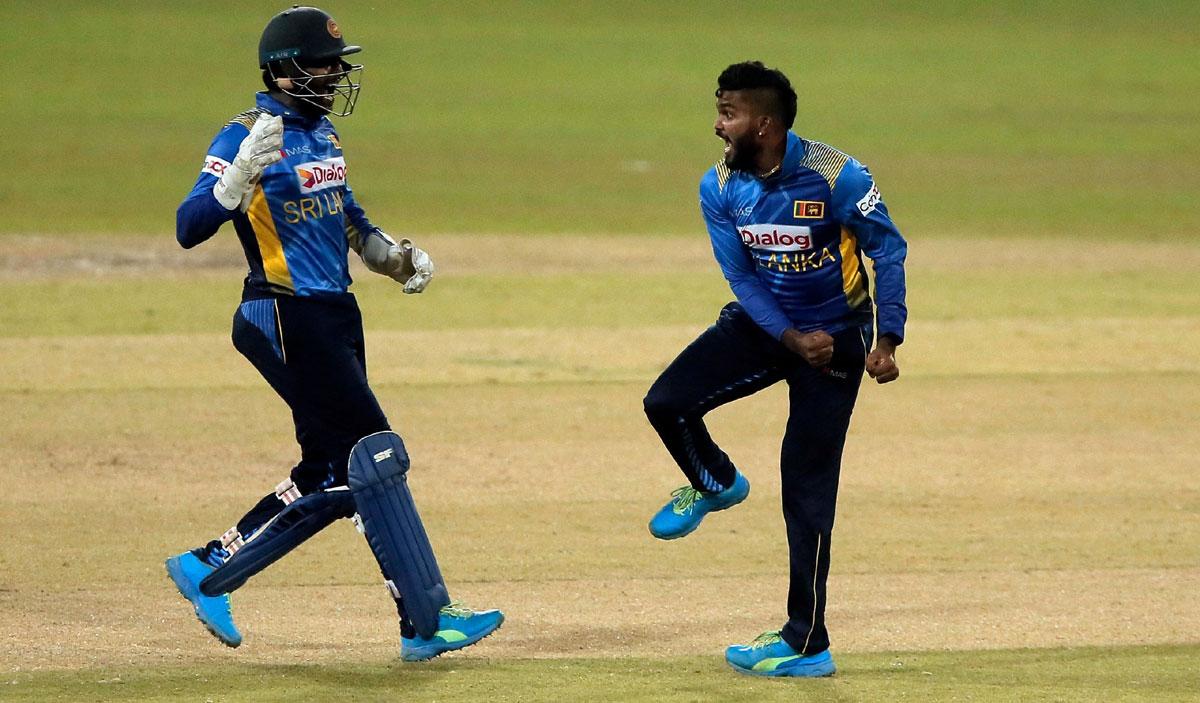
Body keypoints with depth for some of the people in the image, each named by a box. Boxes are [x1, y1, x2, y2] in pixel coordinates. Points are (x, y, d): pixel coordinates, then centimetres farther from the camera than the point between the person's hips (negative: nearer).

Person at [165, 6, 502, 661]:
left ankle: (208, 568, 22)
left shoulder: (320, 130, 13)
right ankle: (426, 621, -7)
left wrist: (393, 255, 14)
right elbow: (189, 227, -23)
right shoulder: (247, 136, -13)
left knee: (326, 477, 11)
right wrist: (241, 174, -39)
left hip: (335, 316, 9)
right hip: (287, 322, -9)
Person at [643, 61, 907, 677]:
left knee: (807, 489, -5)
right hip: (764, 325, 5)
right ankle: (716, 485, 20)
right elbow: (742, 275, -6)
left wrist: (887, 342, -21)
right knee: (668, 402, -14)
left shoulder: (836, 177, -23)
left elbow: (888, 249, -14)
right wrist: (793, 339, -19)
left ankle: (806, 644, 0)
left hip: (836, 334, -5)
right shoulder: (720, 187, -9)